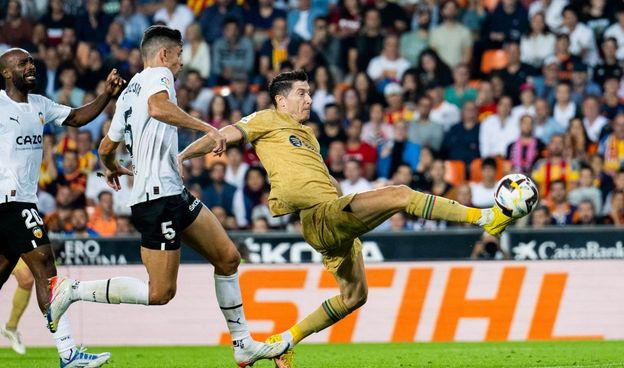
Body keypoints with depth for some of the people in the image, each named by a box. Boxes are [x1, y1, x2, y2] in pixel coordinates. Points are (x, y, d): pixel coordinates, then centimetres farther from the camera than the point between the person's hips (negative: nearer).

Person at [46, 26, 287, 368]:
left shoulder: (127, 93, 20)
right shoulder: (157, 75, -5)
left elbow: (106, 148, 25)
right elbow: (158, 107, -29)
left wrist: (113, 169, 47)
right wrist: (207, 128, -26)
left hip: (174, 192, 10)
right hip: (158, 197, -10)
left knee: (228, 258, 12)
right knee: (159, 293, -11)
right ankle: (73, 290, -4)